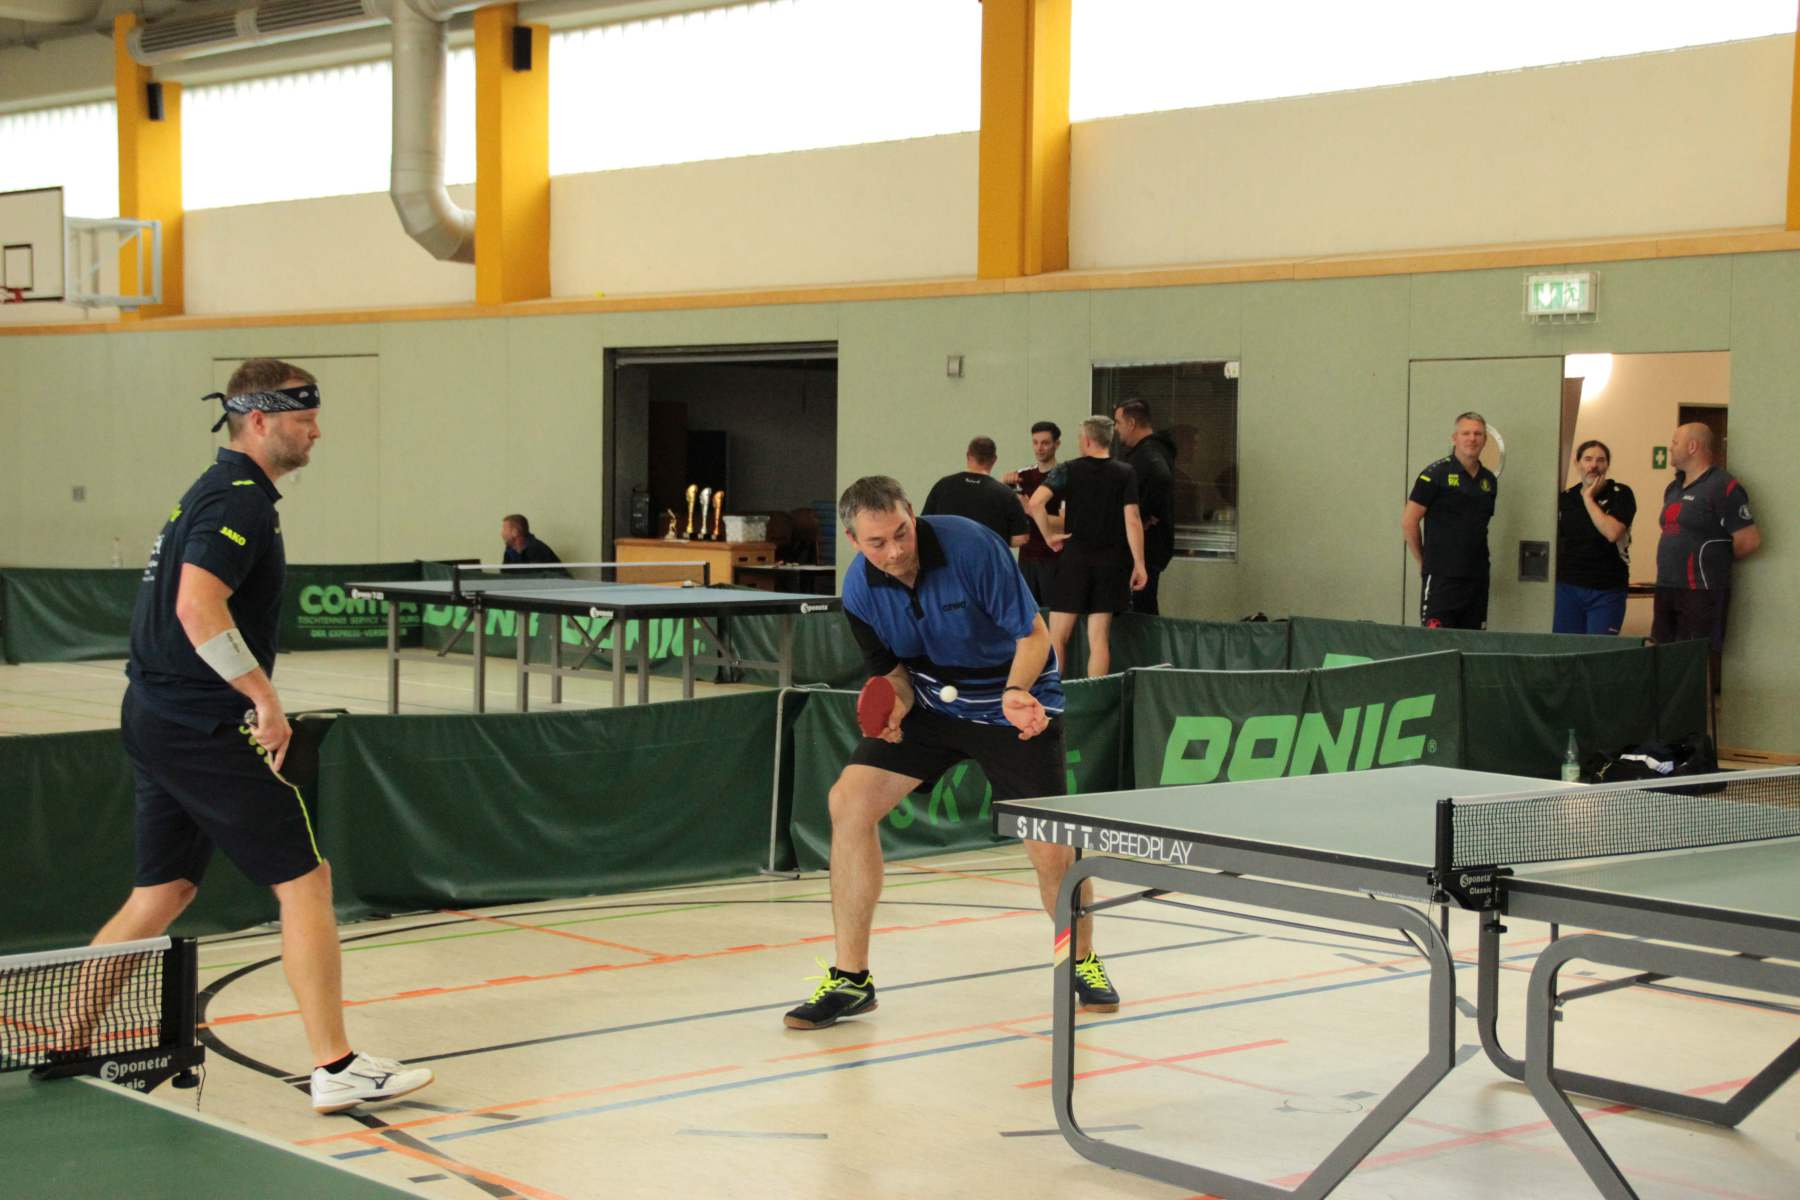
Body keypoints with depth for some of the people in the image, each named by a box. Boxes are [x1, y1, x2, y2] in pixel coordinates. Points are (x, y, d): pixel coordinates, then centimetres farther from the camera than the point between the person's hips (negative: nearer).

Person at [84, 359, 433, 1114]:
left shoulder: (210, 492, 17)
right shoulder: (240, 499, -14)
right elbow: (199, 608, -27)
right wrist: (265, 698, -22)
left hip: (156, 720, 10)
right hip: (205, 730, -10)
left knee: (164, 892, 17)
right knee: (305, 881, -4)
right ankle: (335, 1069, -2)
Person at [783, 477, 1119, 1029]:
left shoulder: (970, 546, -26)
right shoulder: (861, 591, -12)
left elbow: (1033, 635, -20)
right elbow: (895, 670, 1)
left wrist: (1016, 692, -38)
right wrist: (895, 705, -23)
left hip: (1014, 700, -4)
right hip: (932, 701, 4)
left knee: (1052, 852, -10)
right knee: (850, 800, -13)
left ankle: (1082, 962, 22)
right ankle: (850, 978, -3)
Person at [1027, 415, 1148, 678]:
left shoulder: (1069, 471, -1)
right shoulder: (1126, 474, 1)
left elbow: (1036, 502, -14)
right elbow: (1132, 521, -6)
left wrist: (1049, 536, -2)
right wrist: (1139, 564, -3)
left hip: (1074, 559, -1)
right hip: (1110, 563, 1)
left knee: (1057, 637, 5)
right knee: (1099, 639, 4)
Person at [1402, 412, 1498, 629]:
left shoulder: (1490, 481, 13)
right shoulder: (1436, 474, -4)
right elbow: (1408, 521, -4)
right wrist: (1424, 561, 1)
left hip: (1477, 579, 6)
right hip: (1442, 578, -6)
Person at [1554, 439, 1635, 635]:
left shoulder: (1621, 494, -3)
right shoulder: (1566, 498, 8)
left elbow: (1612, 533, -19)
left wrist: (1588, 498, -12)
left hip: (1606, 591, -3)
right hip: (1567, 587, 3)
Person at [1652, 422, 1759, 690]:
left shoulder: (1723, 487, -11)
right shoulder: (1674, 489, 17)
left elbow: (1750, 540, -12)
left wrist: (1717, 560, 2)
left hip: (1702, 593, -9)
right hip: (1667, 589, 9)